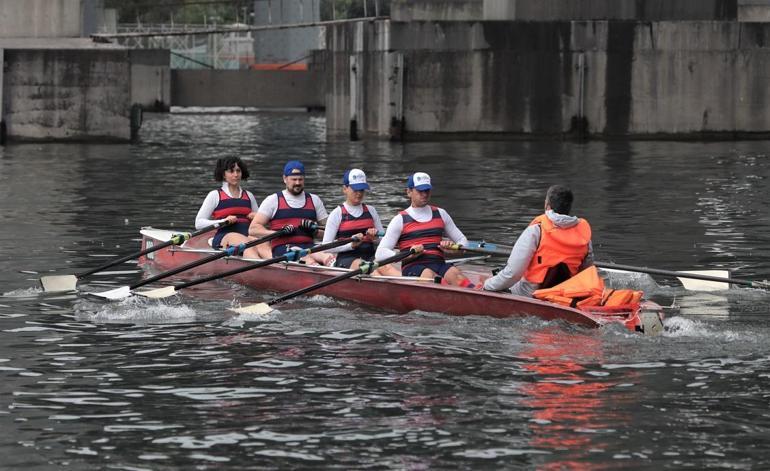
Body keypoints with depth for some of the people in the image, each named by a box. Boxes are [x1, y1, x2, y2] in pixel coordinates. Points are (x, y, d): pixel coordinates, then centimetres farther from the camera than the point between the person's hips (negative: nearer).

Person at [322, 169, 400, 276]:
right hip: (346, 259, -3)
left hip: (370, 257, 3)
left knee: (385, 266, -32)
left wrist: (376, 238, -2)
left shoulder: (370, 211, 18)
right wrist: (351, 244, -14)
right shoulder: (337, 214, 4)